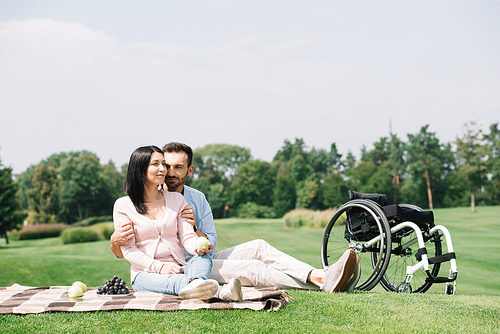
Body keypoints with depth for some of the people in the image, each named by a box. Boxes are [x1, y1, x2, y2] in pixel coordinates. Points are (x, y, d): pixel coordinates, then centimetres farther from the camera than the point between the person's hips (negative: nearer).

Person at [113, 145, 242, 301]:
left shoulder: (177, 199, 14)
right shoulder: (123, 205, 3)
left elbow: (187, 237, 5)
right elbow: (128, 249, -3)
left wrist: (198, 247, -22)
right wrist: (159, 267, -19)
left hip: (178, 269, 3)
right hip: (146, 273, -3)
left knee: (203, 257, -30)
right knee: (169, 281, -39)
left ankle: (195, 284, -68)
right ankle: (220, 292, -69)